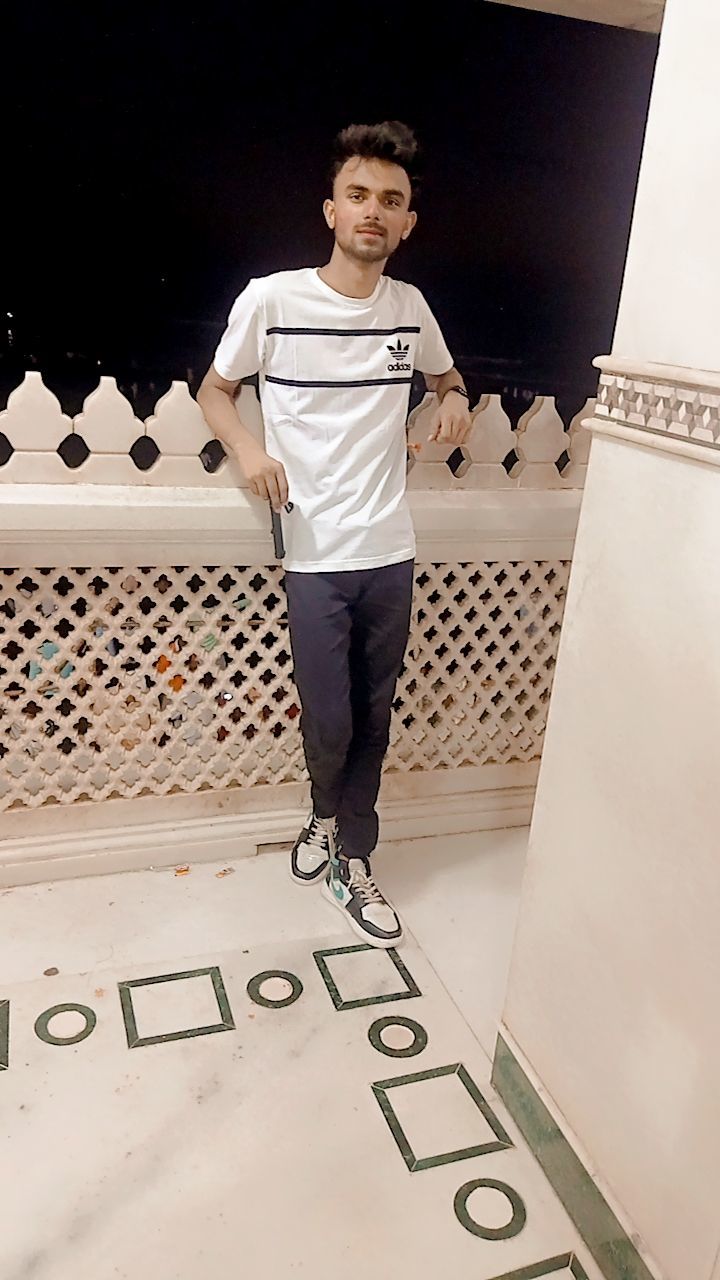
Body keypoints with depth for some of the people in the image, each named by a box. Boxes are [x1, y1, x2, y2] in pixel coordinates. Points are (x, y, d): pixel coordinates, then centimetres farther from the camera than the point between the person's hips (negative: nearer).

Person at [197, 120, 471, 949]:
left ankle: (351, 863, 30)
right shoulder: (272, 299, -6)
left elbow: (445, 375, 26)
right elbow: (214, 390, 7)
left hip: (391, 552, 3)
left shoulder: (410, 307, 6)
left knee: (372, 718, 11)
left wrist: (455, 400, 2)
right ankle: (327, 817, 37)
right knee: (328, 723, 1)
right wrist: (247, 448, -14)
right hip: (316, 555, -3)